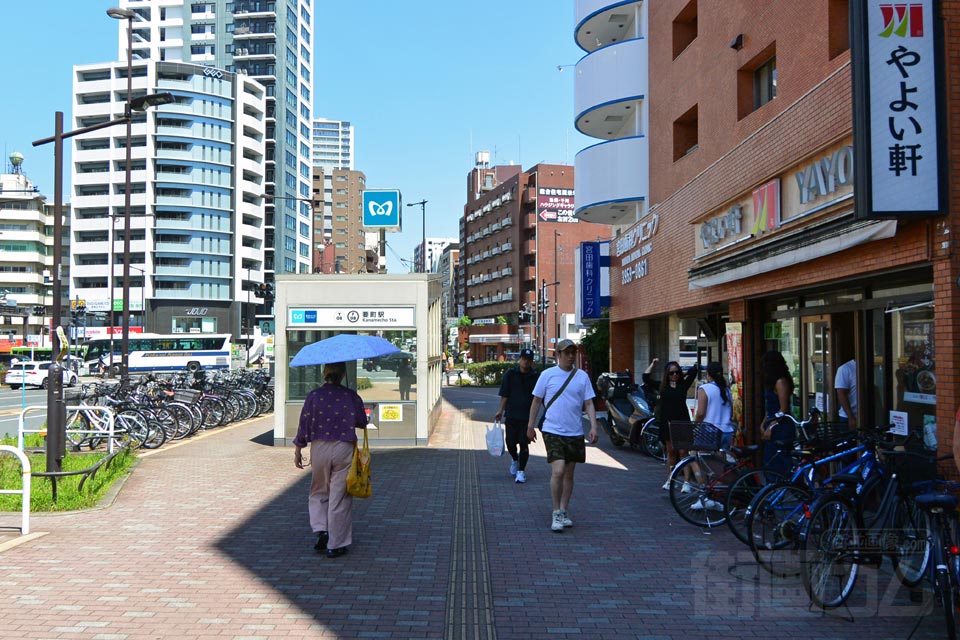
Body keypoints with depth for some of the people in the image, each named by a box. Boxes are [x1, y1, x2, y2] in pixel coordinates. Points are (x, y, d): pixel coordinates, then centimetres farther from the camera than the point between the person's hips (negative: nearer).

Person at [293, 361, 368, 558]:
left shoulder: (314, 396, -5)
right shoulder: (351, 396, -4)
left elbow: (304, 424, -2)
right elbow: (362, 423, 4)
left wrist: (298, 450, 7)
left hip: (319, 448, 1)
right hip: (344, 449, -1)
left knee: (319, 493, 20)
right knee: (339, 497, 5)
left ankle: (321, 531, 5)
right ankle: (336, 544, 10)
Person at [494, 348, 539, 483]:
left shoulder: (535, 377, 2)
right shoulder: (510, 374, 3)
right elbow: (504, 394, 4)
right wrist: (501, 410, -1)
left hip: (527, 416, -1)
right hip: (511, 415, 1)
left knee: (524, 444, -3)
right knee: (510, 442, 7)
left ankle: (521, 471, 9)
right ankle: (515, 460, 38)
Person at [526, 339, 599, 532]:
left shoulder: (582, 377, 5)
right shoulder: (547, 375, -1)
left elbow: (589, 404, 6)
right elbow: (536, 401, 7)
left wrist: (593, 427, -5)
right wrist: (530, 426, 8)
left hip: (575, 433, 3)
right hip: (553, 431, -3)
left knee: (569, 474, 11)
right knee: (558, 472, -15)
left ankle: (563, 512, 24)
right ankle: (556, 513, -1)